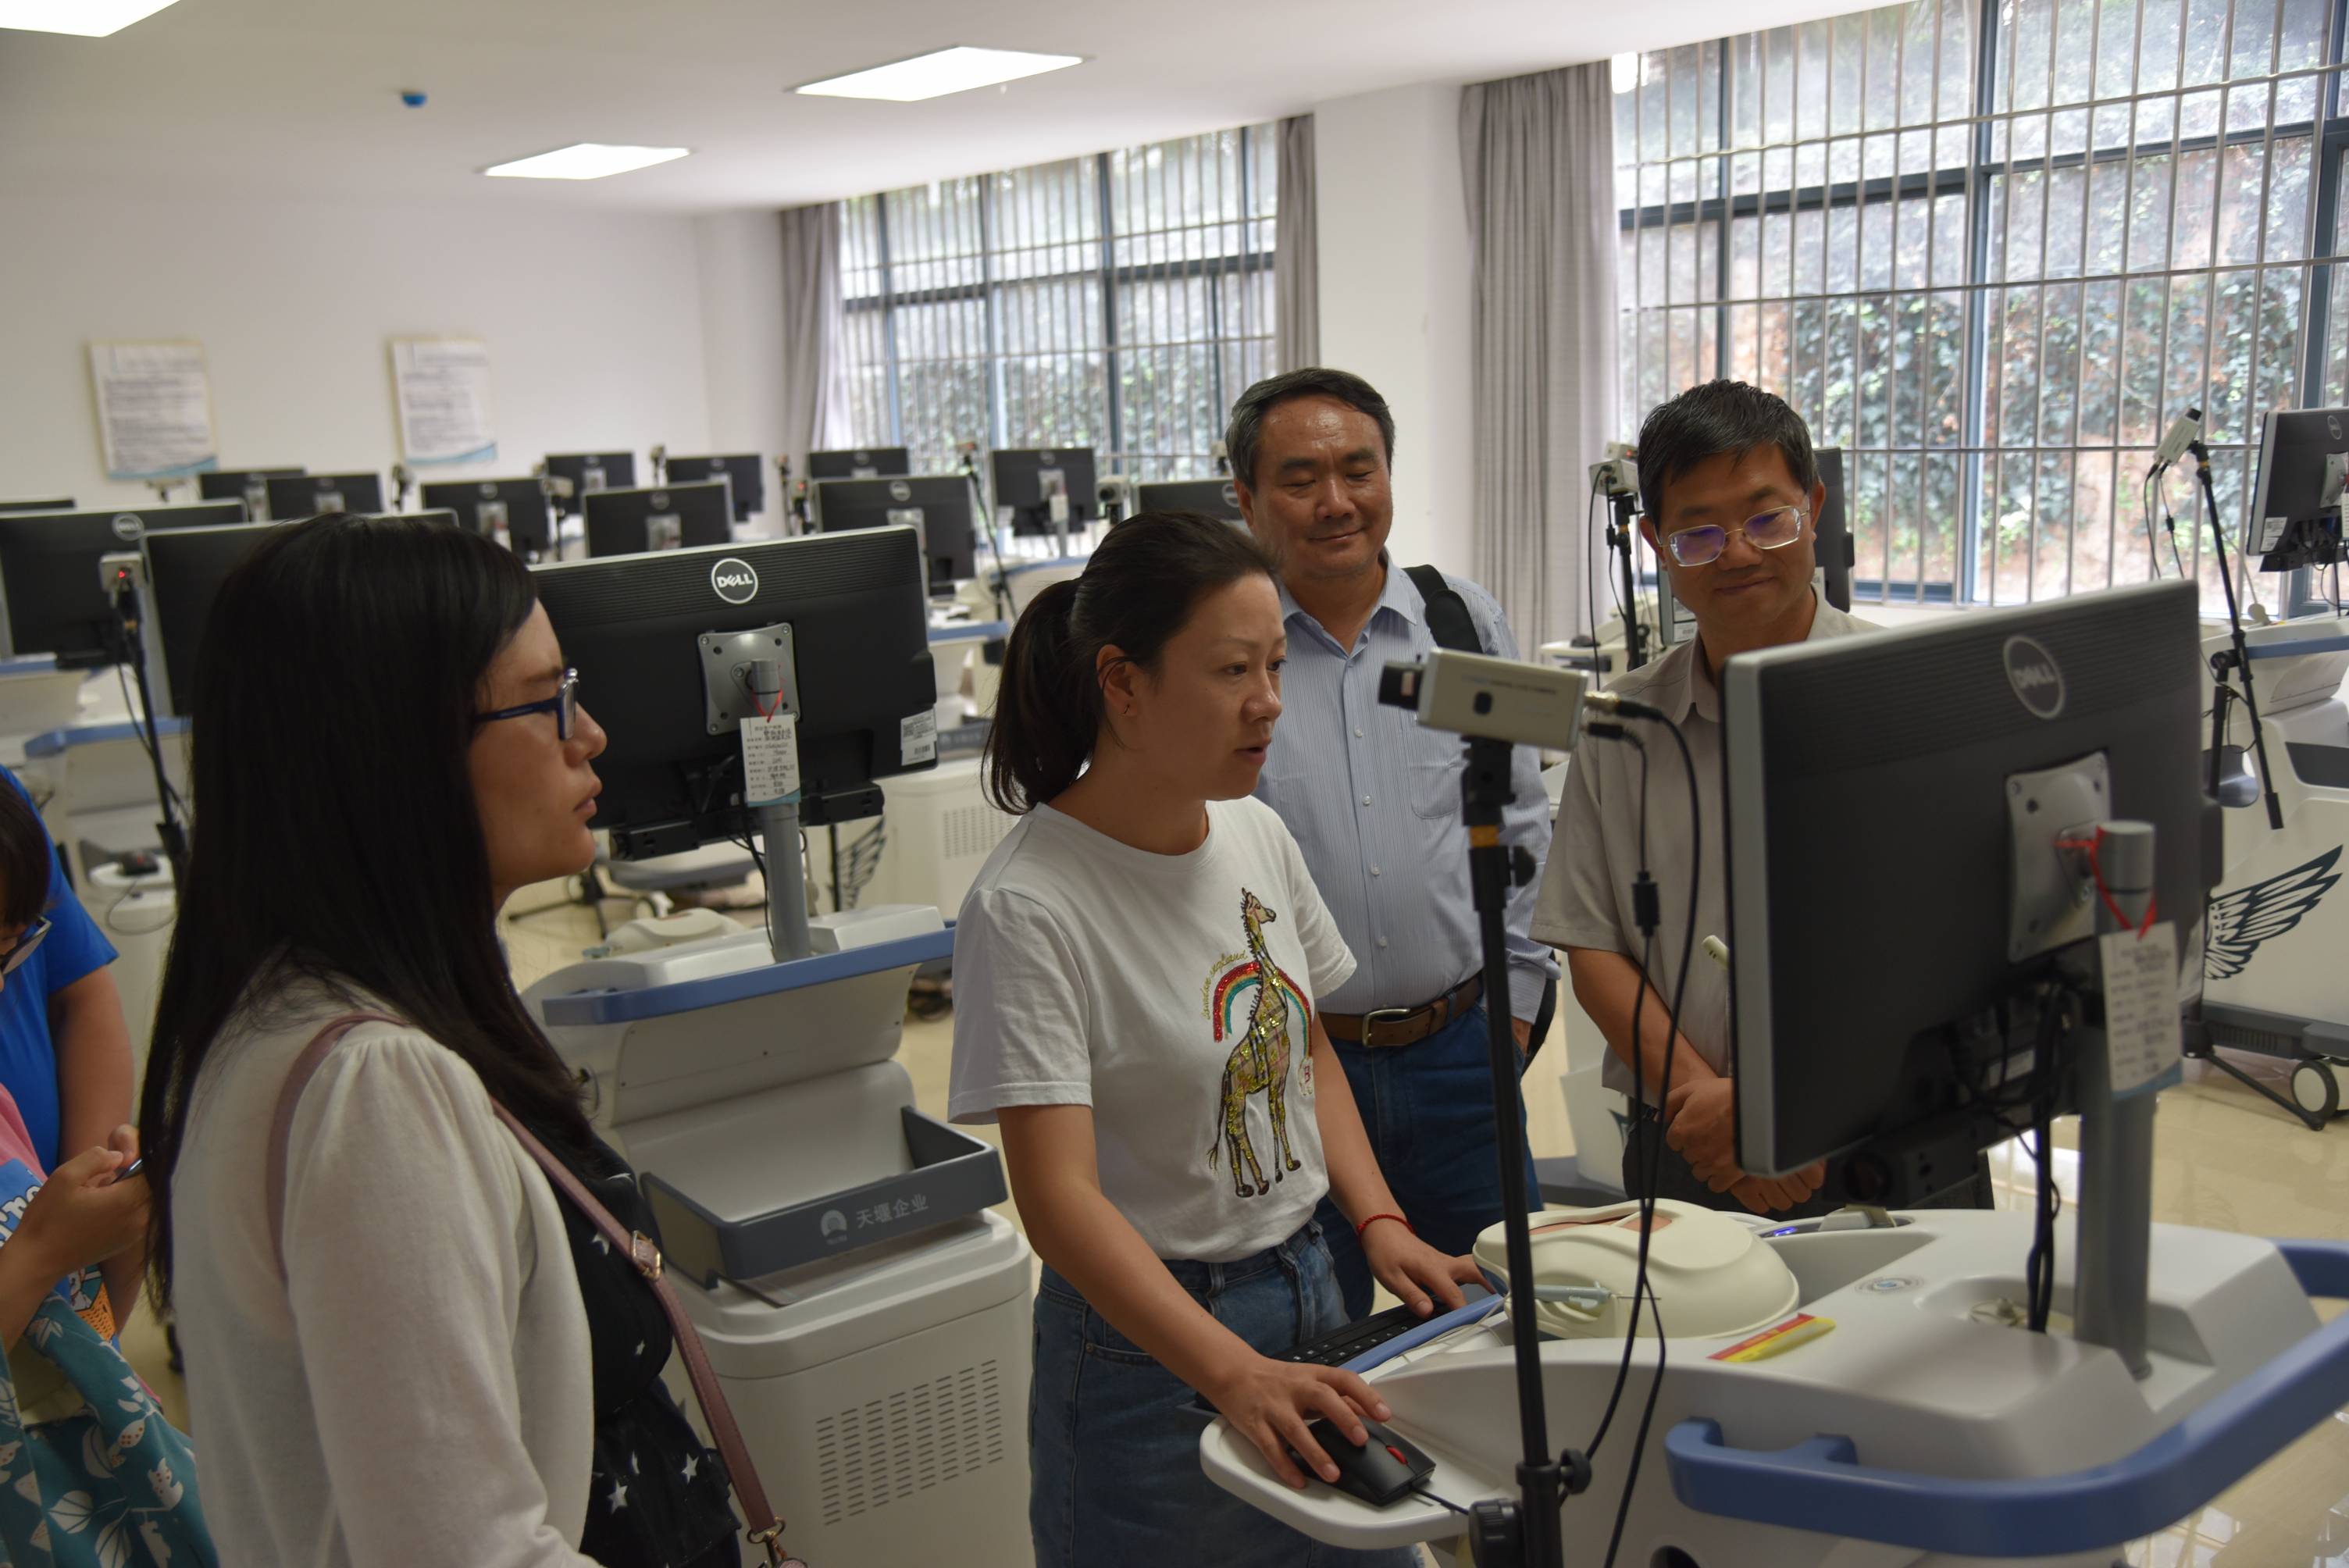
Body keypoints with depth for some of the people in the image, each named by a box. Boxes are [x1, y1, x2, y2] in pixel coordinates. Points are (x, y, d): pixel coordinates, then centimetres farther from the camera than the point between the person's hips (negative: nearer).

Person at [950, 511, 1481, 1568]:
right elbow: (1059, 1197, -25)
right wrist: (1238, 1375, -34)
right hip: (1149, 1341, -6)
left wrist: (1378, 1223, -2)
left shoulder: (1257, 836, 0)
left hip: (1308, 1284, 6)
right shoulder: (1029, 907, -21)